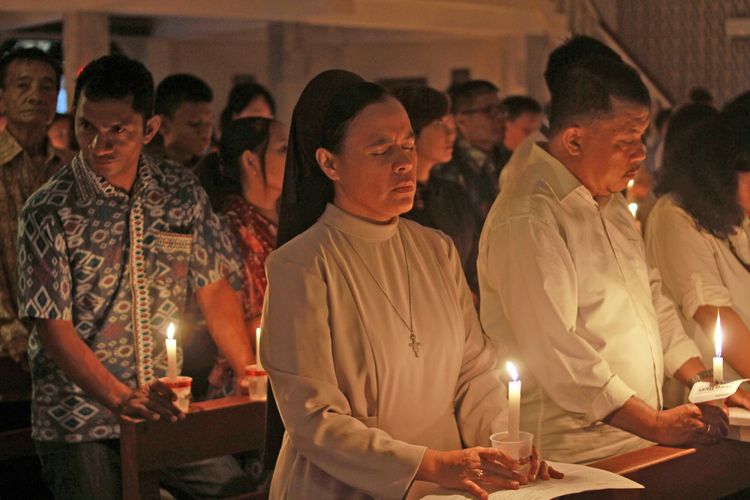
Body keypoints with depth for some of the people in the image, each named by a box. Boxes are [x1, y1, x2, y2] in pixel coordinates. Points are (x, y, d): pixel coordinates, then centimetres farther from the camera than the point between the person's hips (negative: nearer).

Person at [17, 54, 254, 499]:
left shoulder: (182, 191, 2)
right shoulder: (49, 212, -10)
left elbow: (215, 290, 7)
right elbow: (53, 328, -13)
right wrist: (124, 400, -24)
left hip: (166, 412, 4)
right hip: (79, 426, -3)